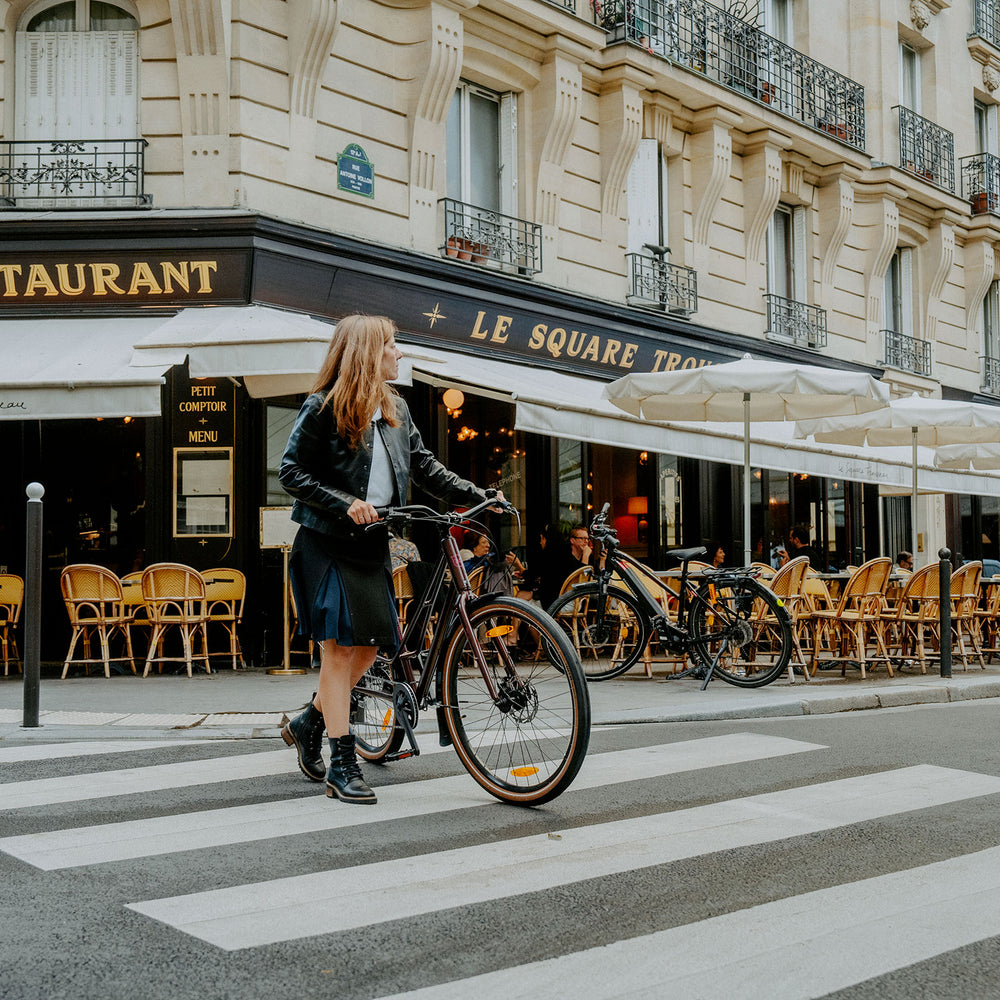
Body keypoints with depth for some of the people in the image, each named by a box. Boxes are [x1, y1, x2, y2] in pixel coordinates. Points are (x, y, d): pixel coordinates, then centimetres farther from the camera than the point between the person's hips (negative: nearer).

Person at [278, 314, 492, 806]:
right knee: (339, 648, -6)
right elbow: (291, 472, -10)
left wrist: (479, 496, 1)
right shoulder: (323, 408, -8)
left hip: (371, 543, 7)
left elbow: (424, 467, 11)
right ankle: (342, 766, 0)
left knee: (370, 644, 7)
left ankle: (308, 724, 28)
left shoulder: (396, 410, 11)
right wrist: (346, 504, -20)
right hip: (327, 544, -7)